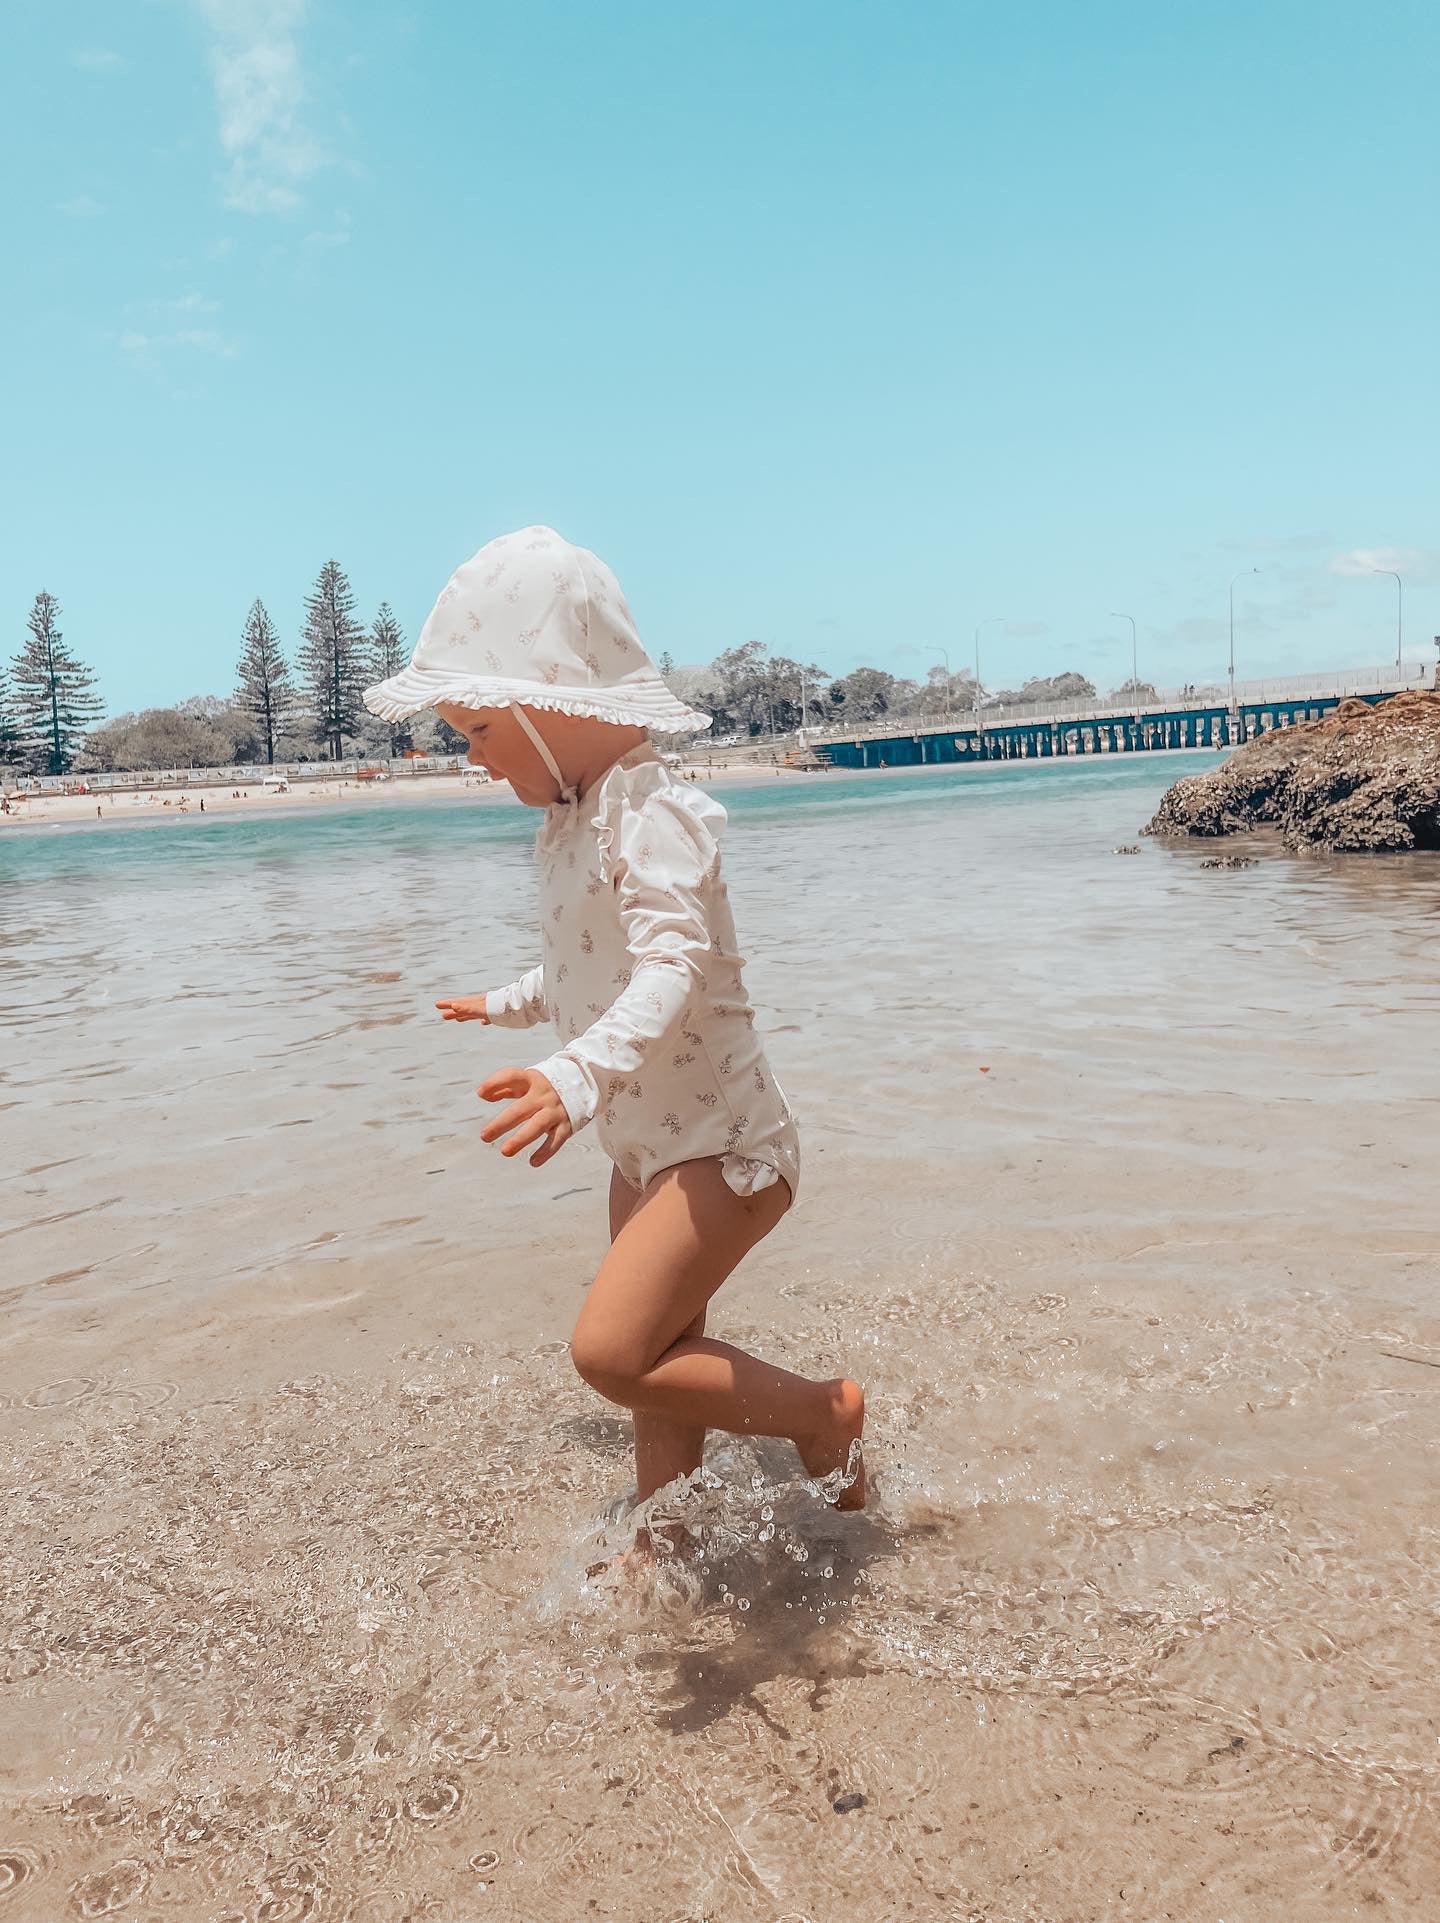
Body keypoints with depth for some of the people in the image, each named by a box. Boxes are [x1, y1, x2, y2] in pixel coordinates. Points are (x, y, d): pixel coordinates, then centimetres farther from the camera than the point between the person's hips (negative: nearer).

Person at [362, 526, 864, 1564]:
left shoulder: (651, 815, -21)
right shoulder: (570, 821, 9)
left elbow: (672, 968, -37)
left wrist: (580, 1076, -54)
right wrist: (511, 1002, 43)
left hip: (726, 1143, -9)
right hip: (647, 1146, 9)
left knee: (612, 1348, -19)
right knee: (659, 1358, 16)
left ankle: (825, 1411, 1)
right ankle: (661, 1548, 33)